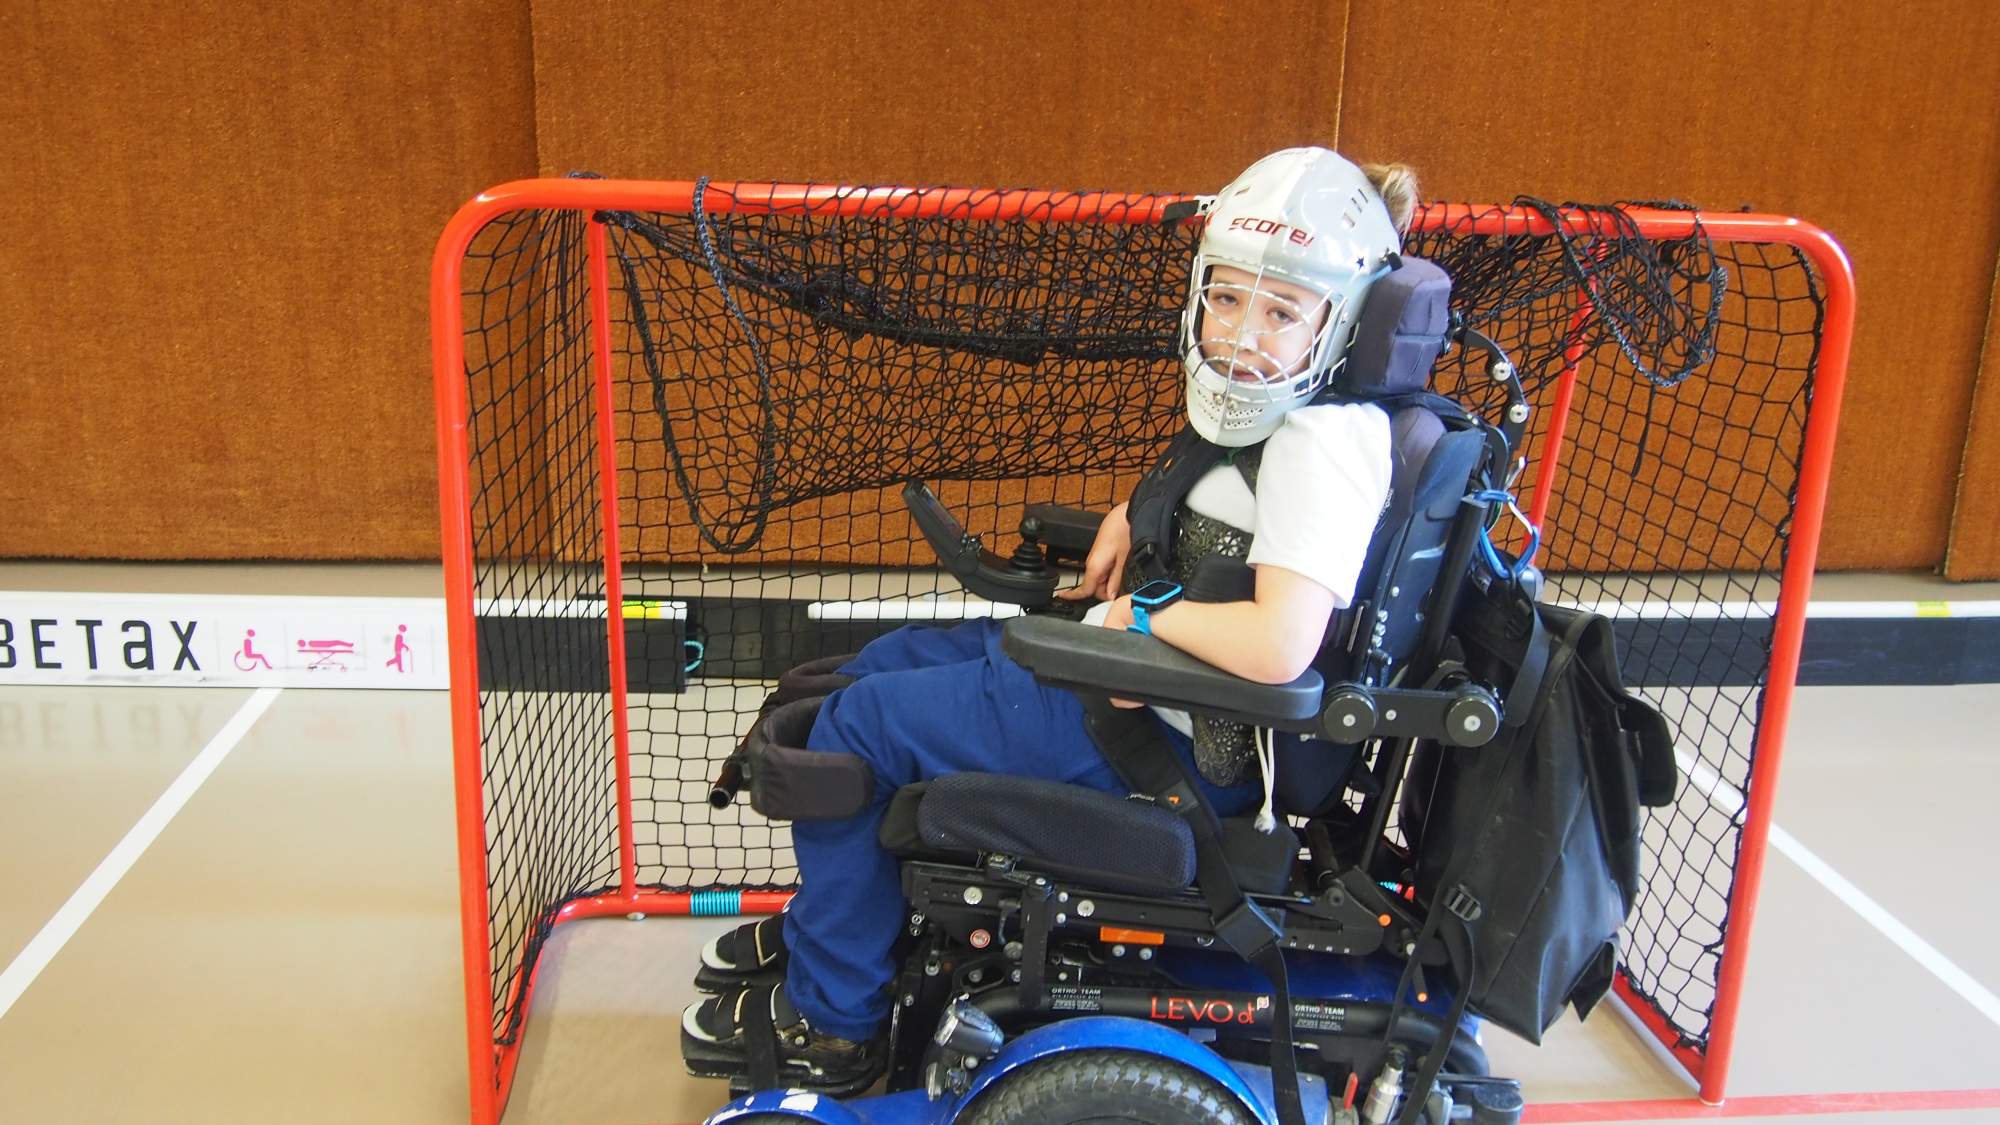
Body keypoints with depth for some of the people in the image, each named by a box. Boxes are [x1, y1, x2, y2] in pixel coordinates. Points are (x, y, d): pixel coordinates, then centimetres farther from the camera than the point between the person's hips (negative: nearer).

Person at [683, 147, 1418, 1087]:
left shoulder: (1326, 439, -24)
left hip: (1172, 736, -11)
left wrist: (1140, 612, -20)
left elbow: (1276, 646, -36)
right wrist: (1129, 517, 7)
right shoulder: (1265, 410, 5)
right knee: (879, 666, 20)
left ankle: (829, 1018, 12)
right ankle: (829, 919, 36)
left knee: (854, 726, -5)